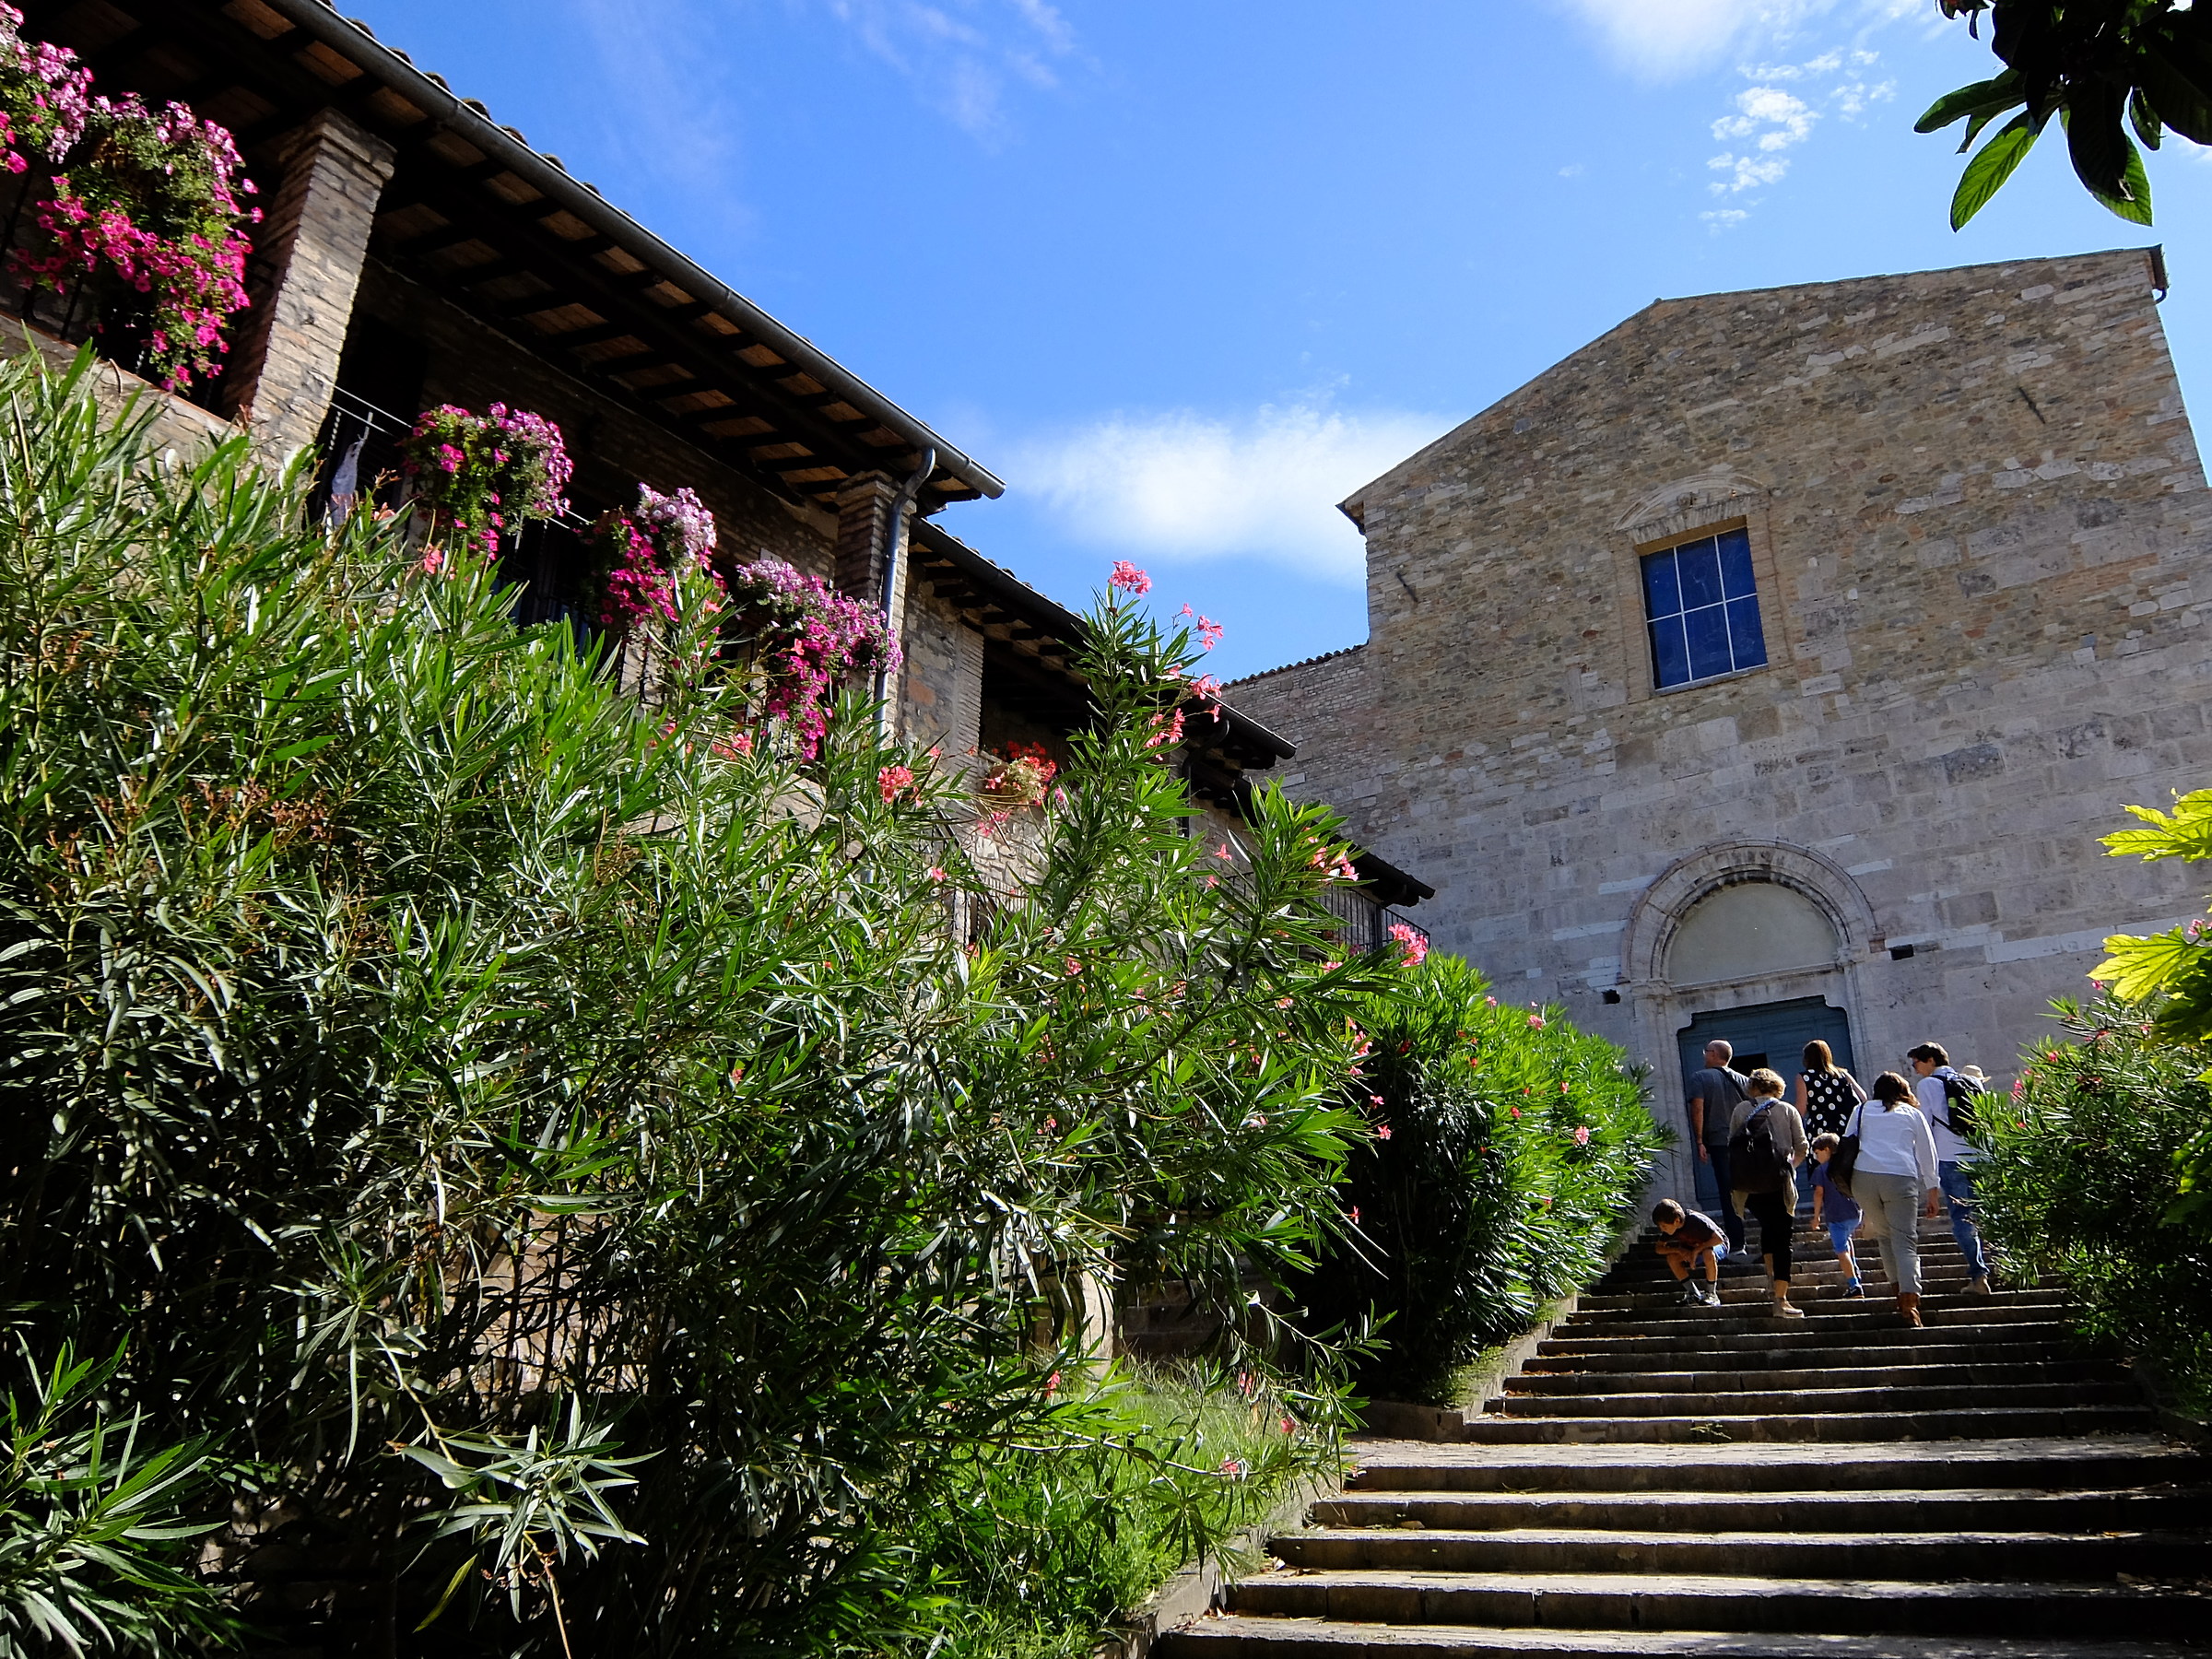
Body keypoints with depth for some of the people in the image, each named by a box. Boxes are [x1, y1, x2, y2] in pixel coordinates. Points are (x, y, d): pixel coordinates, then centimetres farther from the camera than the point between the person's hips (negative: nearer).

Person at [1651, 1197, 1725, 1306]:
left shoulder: (1695, 1221, -33)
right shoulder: (1671, 1227, -16)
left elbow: (1719, 1239, -34)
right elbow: (1658, 1248, -11)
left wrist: (1697, 1250, -36)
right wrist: (1679, 1250, -28)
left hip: (1717, 1244, -6)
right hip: (1694, 1248, 6)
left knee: (1708, 1254, -40)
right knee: (1672, 1258, -20)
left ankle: (1711, 1294, -20)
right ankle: (1694, 1294, -11)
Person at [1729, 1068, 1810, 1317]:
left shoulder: (1740, 1110, 9)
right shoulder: (1787, 1110, 7)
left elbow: (1732, 1146, 5)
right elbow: (1801, 1147, 3)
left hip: (1748, 1185, 2)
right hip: (1778, 1183, -2)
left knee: (1768, 1225, 27)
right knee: (1782, 1237, 1)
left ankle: (1771, 1274, 21)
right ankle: (1781, 1301, -2)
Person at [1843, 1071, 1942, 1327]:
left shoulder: (1862, 1110, 20)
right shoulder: (1912, 1114, 19)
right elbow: (1927, 1153, 17)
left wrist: (1850, 1187, 23)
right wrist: (1932, 1192, 20)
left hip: (1863, 1175, 1)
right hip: (1901, 1177, -1)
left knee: (1884, 1234, 18)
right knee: (1905, 1240, -4)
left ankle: (1898, 1289, 13)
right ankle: (1909, 1299, -18)